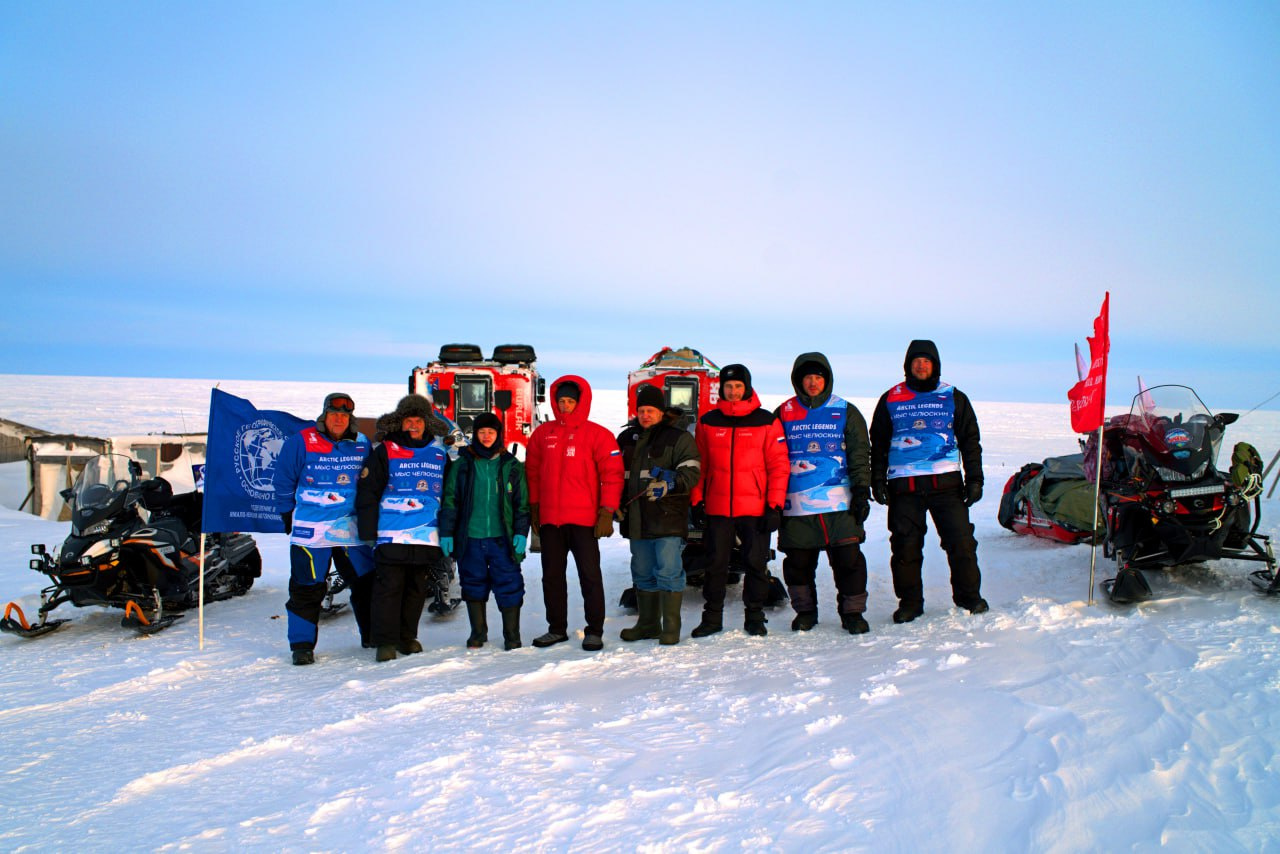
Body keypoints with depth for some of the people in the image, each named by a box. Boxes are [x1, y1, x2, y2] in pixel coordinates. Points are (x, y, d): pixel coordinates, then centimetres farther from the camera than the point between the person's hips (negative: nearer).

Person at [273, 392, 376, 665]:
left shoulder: (362, 445, 5)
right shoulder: (300, 442, -3)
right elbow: (283, 481, 5)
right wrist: (288, 516, 7)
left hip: (351, 529, 3)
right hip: (311, 529, -3)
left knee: (366, 583, 8)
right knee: (306, 589, 0)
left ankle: (372, 636, 24)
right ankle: (302, 645, 12)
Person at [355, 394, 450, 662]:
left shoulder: (440, 454, 11)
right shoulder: (385, 452, 1)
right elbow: (367, 492, -2)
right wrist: (368, 531, -7)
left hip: (427, 537, 4)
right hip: (391, 536, -3)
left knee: (417, 589, 10)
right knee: (389, 587, -4)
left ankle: (407, 637, 22)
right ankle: (385, 641, 3)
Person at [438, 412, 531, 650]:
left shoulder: (512, 466, 5)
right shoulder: (461, 465, 5)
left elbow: (522, 503, 6)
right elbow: (449, 501, 6)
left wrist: (521, 533, -2)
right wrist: (446, 533, 0)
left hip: (502, 538, -1)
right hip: (470, 538, 1)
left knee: (509, 585, -1)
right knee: (474, 585, 10)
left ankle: (512, 635, 12)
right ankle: (478, 634, 26)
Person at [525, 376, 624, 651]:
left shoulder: (597, 434, -4)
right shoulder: (542, 433, 8)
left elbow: (612, 474, -6)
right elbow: (532, 471, 15)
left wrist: (607, 512, -11)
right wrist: (534, 507, 11)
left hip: (584, 519, -4)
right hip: (549, 518, 5)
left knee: (590, 575, 0)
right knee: (552, 575, 12)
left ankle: (594, 630, 9)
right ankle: (557, 628, 24)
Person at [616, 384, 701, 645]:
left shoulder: (679, 438, -1)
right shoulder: (626, 438, 16)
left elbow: (691, 473, -8)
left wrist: (670, 483, -24)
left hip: (667, 518, -6)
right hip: (636, 519, 6)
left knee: (668, 572, -7)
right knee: (642, 573, 13)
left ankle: (671, 628, 2)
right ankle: (647, 625, 24)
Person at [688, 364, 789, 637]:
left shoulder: (766, 421, 0)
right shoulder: (707, 422, 7)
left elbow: (779, 465, -1)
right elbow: (699, 465, 11)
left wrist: (775, 506, -7)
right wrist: (696, 501, 5)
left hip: (756, 509, -1)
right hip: (718, 509, 2)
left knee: (756, 563, 6)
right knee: (716, 563, 7)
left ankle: (755, 617, 20)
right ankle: (712, 617, 18)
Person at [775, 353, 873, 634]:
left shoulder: (846, 412, 8)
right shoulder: (784, 413, 10)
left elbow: (859, 455, 7)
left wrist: (861, 492, -2)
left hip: (838, 502, -1)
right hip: (796, 504, 1)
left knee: (847, 557, -4)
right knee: (798, 560, 6)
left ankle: (852, 612, 10)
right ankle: (805, 611, 22)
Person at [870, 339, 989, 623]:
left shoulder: (954, 398, 10)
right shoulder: (890, 400, 11)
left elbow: (970, 440, 12)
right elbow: (878, 443, 13)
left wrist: (974, 478, 5)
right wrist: (878, 480, 5)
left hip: (946, 483, 0)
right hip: (903, 485, 0)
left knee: (961, 540, -2)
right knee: (905, 544, 1)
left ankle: (968, 595, 15)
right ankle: (909, 601, 14)